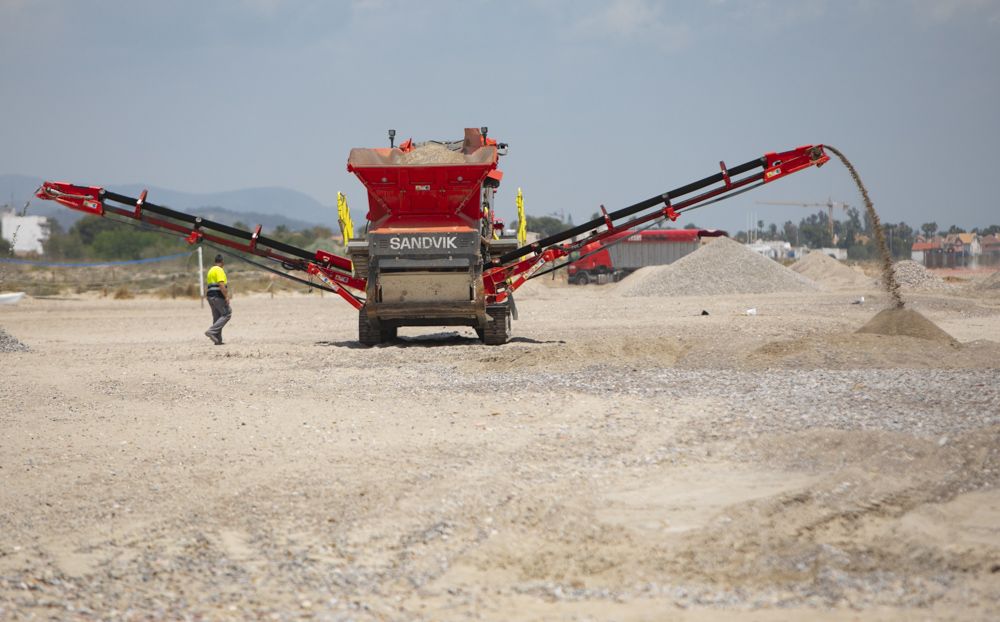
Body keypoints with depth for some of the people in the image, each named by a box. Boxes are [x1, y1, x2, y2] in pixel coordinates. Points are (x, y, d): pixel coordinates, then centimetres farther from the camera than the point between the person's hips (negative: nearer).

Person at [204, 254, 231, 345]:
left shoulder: (210, 270, 19)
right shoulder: (219, 270, -11)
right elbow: (221, 284, -21)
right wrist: (226, 297, -22)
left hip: (210, 296, 9)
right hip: (218, 296, -9)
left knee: (217, 317, 11)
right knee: (227, 314, -6)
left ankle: (218, 340, 8)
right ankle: (211, 331, -18)